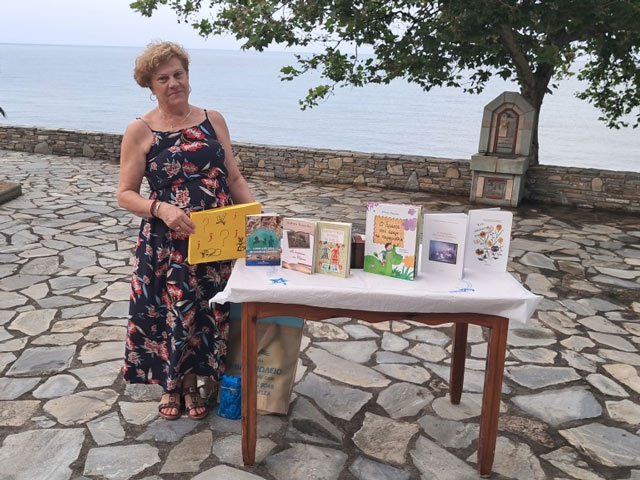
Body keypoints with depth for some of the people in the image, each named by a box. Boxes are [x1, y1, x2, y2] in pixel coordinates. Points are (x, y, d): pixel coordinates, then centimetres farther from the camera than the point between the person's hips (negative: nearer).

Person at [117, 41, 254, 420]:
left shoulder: (213, 120, 5)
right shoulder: (140, 130, -3)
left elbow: (234, 178, 8)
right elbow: (126, 194, -4)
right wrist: (161, 209, -23)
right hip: (167, 242, -2)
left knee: (208, 312, 9)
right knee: (170, 312, 5)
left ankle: (192, 384, 33)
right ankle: (170, 385, 32)